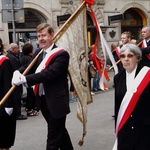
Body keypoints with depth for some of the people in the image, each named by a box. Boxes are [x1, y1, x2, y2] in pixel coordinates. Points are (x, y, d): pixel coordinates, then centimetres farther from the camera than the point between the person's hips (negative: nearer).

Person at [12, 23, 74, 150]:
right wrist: (18, 72, -20)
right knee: (59, 131, 23)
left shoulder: (61, 54, -15)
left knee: (53, 138, -1)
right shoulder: (38, 53, 10)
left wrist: (24, 79, -30)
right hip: (43, 100, 8)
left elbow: (49, 73, -26)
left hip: (56, 102, -8)